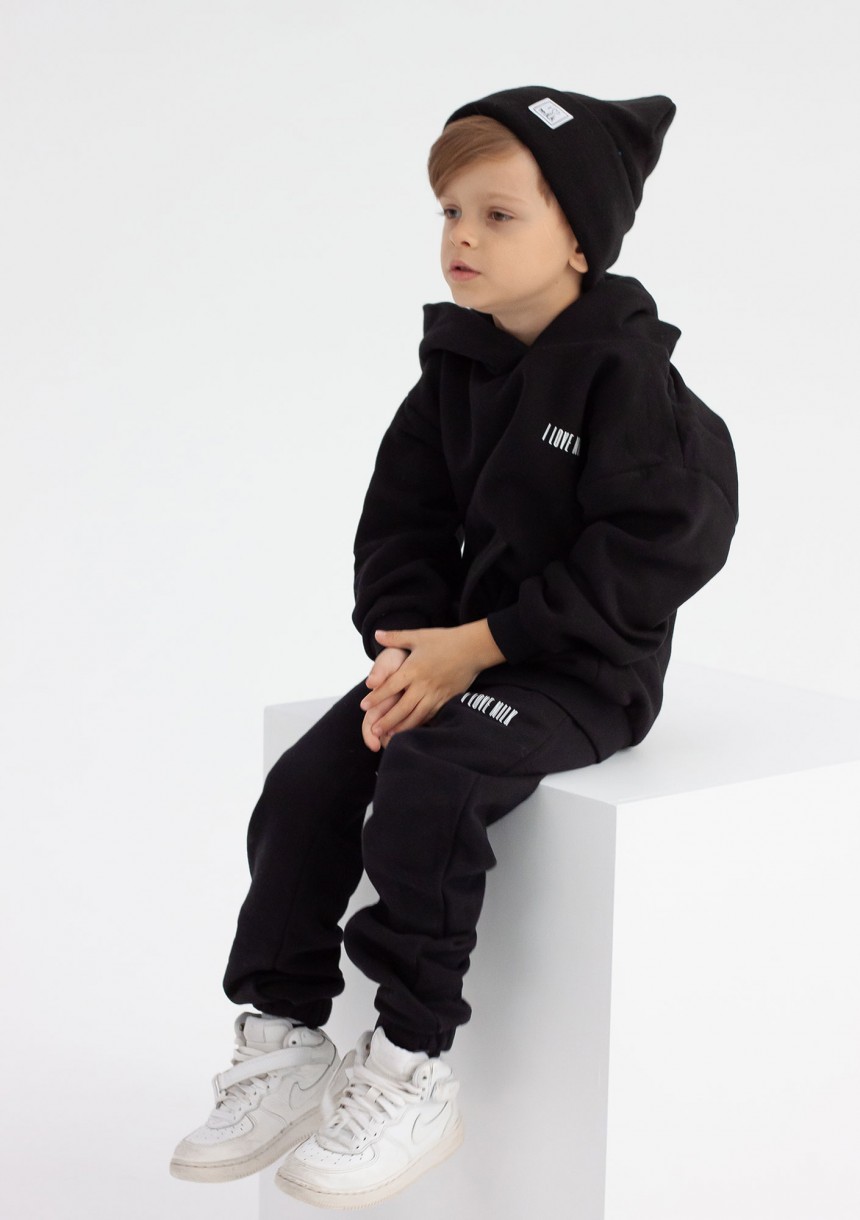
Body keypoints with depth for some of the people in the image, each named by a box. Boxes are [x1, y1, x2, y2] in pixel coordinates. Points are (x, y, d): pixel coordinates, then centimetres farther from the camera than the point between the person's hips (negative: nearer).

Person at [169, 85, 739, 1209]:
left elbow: (648, 551, -20)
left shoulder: (626, 372, -14)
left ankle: (413, 1072, -18)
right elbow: (401, 519, 8)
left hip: (585, 669, -7)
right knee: (304, 785, -9)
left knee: (428, 777, -30)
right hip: (454, 646, 7)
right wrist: (404, 643, -11)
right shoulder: (455, 366, 7)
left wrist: (480, 643, -21)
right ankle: (286, 1041, 4)